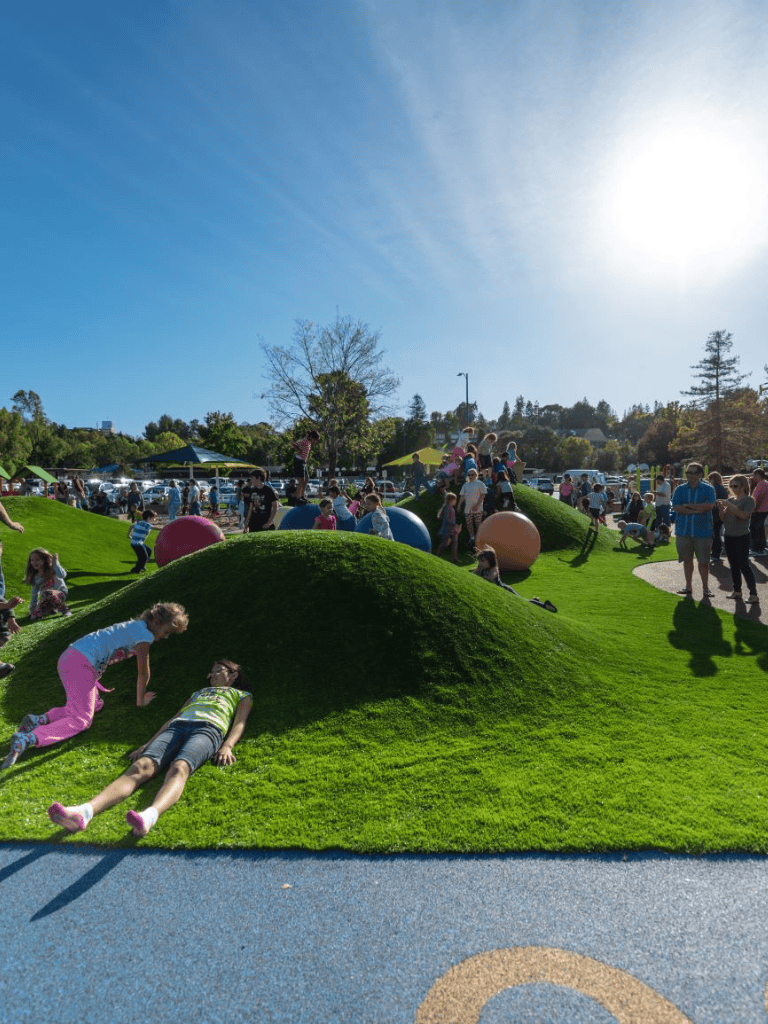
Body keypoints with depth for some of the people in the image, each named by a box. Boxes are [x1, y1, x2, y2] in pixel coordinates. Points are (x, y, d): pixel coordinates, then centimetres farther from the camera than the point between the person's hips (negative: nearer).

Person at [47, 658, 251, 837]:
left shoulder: (242, 695, 30)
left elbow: (239, 724, 12)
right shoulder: (198, 692, 43)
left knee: (178, 768, -37)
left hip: (208, 728, -4)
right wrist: (148, 744, 16)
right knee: (141, 767, -26)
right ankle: (84, 812, -48)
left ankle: (150, 816, -65)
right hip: (177, 727, 4)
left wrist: (227, 746, -9)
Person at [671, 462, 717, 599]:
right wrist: (696, 510, -15)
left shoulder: (708, 489, 1)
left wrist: (688, 505, -11)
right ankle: (688, 586, 21)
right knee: (687, 559, 10)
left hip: (702, 531, -2)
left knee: (703, 561, 2)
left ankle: (705, 587, 16)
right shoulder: (680, 489, 6)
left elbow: (709, 506, -15)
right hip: (683, 530, 2)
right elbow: (676, 507, -7)